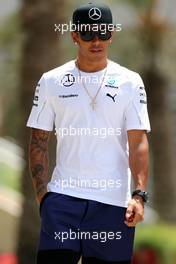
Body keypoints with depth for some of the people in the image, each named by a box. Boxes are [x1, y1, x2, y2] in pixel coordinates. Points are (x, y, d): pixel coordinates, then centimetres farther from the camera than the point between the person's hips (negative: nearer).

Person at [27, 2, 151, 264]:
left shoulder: (129, 82, 5)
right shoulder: (51, 81, 7)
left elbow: (138, 143, 0)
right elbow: (39, 142, 9)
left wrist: (139, 194, -12)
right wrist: (42, 194, -1)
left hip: (114, 201, 0)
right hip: (63, 195, 0)